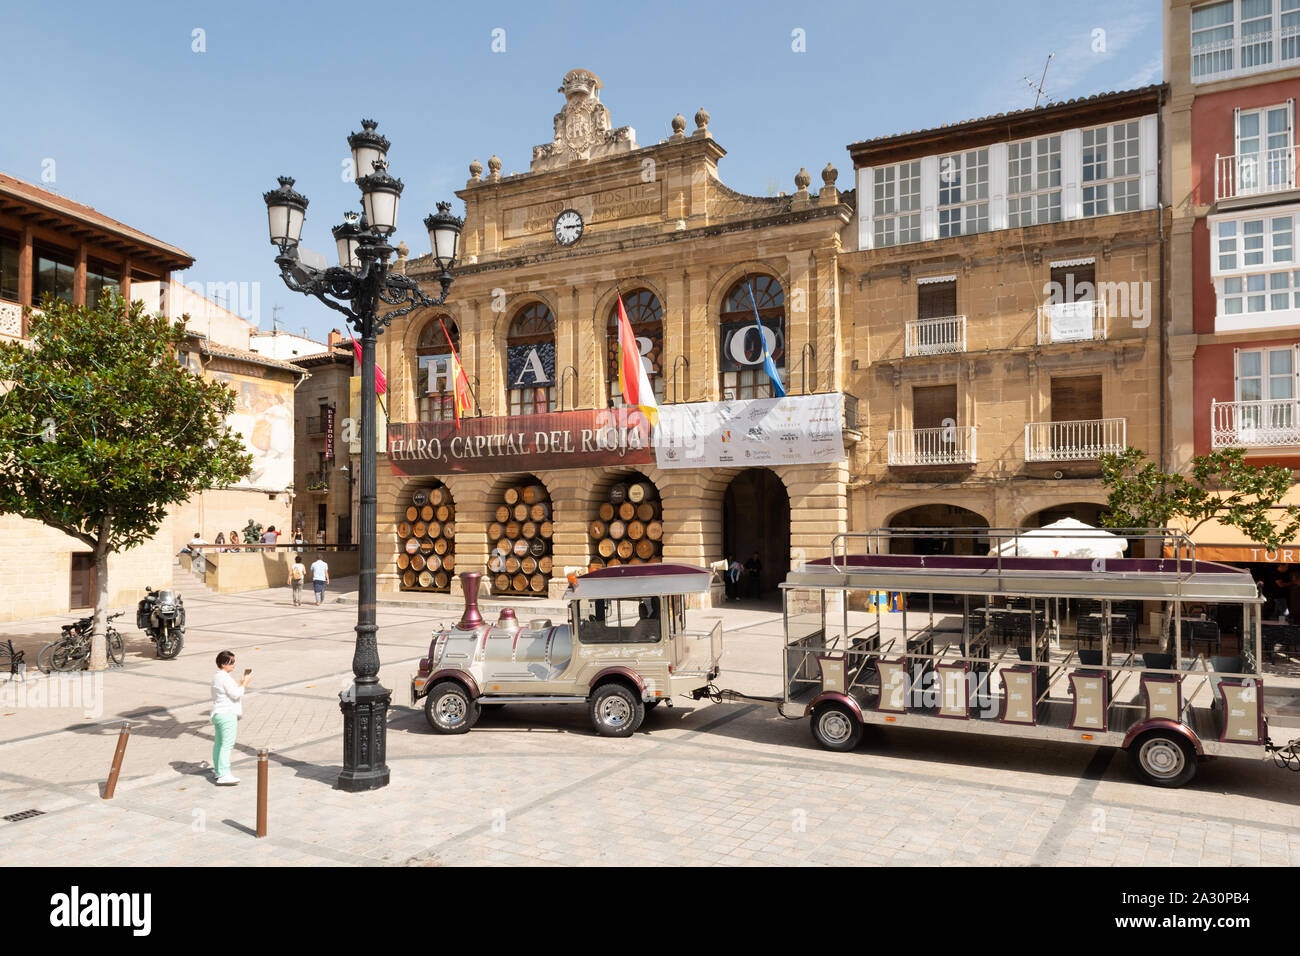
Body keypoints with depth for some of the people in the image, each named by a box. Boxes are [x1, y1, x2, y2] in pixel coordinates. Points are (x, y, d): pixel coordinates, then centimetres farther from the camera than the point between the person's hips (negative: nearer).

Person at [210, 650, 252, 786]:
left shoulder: (217, 676, 14)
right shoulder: (225, 678, -18)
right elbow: (236, 694, -19)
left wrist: (243, 680, 12)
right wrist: (245, 682, -9)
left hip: (217, 714, 11)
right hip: (227, 714, -11)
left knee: (218, 743, 19)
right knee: (227, 745, -11)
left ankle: (217, 770, 31)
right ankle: (224, 775, -15)